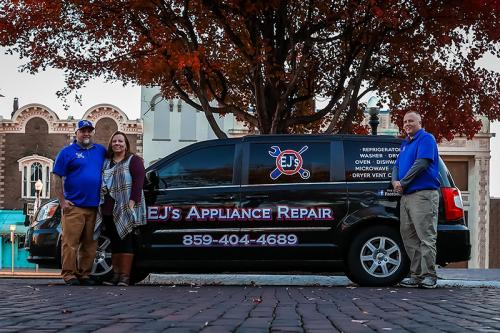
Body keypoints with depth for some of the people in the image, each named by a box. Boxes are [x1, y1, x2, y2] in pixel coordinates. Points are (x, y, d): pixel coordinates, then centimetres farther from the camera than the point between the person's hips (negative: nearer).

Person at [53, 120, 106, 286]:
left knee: (90, 243, 6)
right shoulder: (67, 152, 3)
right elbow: (57, 178, 0)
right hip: (74, 206, -4)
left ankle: (85, 274, 13)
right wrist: (62, 201, -9)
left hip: (94, 205, 4)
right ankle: (69, 274, -4)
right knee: (71, 241, -7)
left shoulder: (100, 151, 15)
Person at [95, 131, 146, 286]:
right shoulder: (106, 162, 19)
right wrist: (101, 204, 11)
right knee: (114, 242, 9)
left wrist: (132, 202, -19)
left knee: (125, 241, -7)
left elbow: (138, 182, -9)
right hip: (108, 209, 6)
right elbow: (101, 183, 20)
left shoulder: (133, 160, 2)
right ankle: (116, 275, 13)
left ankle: (125, 276, -8)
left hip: (125, 209, -6)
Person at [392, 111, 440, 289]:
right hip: (406, 196, 9)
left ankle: (429, 275, -9)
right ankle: (416, 274, 11)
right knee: (408, 236, 7)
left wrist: (403, 183, -11)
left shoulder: (426, 139, -3)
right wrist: (395, 181, 0)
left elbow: (422, 163, -15)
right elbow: (397, 166, 22)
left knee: (426, 237, -9)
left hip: (423, 194, -9)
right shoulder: (405, 143, 23)